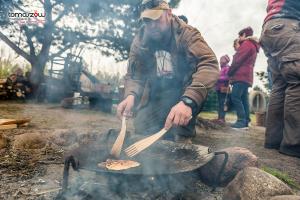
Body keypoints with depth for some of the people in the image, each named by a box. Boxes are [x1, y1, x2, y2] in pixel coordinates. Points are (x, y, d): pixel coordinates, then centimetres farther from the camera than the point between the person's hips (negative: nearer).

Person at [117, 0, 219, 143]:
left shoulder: (187, 34, -17)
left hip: (184, 94, -3)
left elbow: (209, 65, -32)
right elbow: (133, 75, -3)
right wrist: (131, 95, -28)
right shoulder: (139, 41, -5)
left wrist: (188, 101, -48)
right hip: (153, 99, 4)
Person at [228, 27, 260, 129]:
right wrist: (232, 74, 16)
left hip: (241, 76, -10)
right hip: (246, 77, 10)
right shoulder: (253, 46, 28)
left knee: (235, 97, -15)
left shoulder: (246, 44, -5)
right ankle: (245, 121, 5)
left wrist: (229, 73, -2)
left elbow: (238, 60, -13)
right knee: (244, 99, 6)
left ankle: (242, 121, -19)